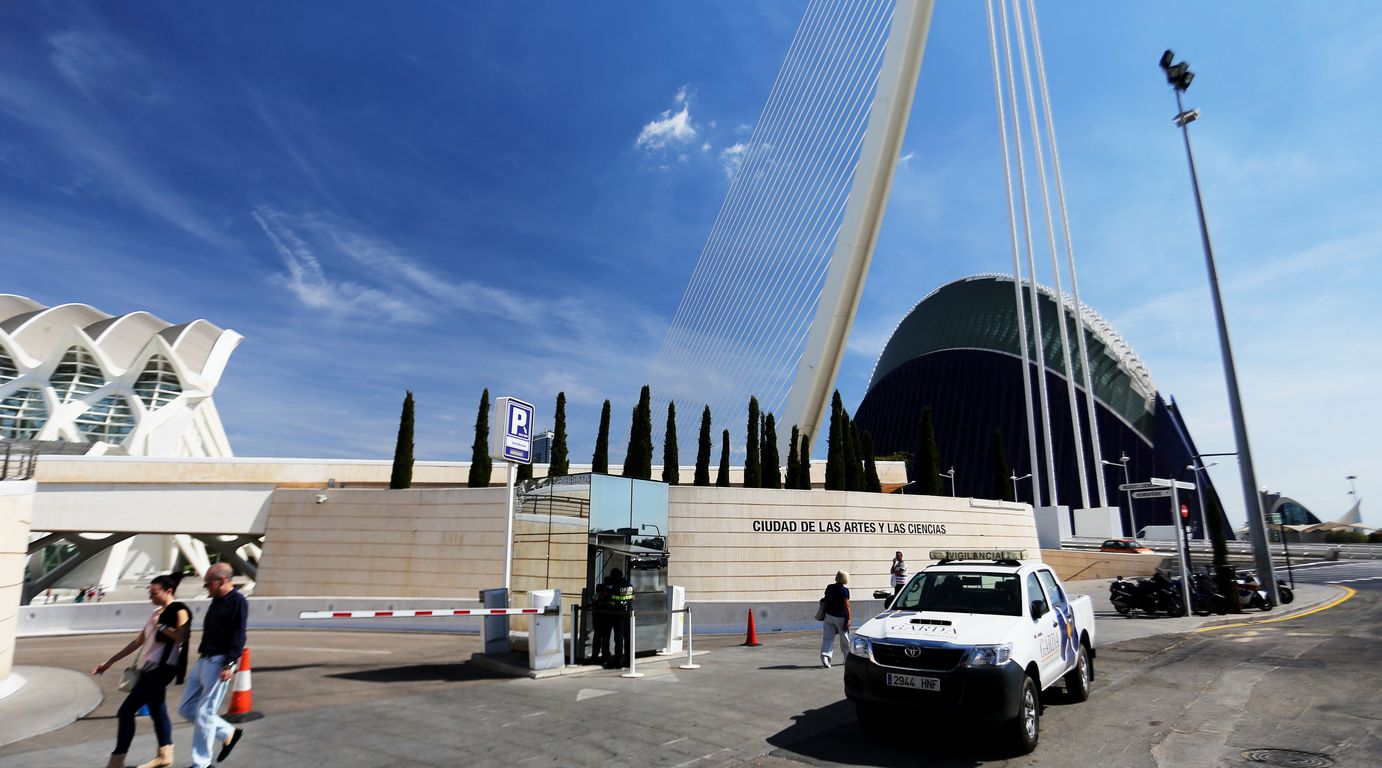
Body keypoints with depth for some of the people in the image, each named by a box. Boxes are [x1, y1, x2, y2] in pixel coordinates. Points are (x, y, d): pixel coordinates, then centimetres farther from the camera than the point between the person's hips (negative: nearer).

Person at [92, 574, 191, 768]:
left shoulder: (179, 610, -11)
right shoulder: (157, 612, 16)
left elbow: (181, 636, -28)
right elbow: (139, 641, 22)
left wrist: (159, 626, -18)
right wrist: (110, 661, 21)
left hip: (161, 669, -9)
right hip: (149, 668, 9)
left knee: (126, 711, -6)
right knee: (157, 711, 13)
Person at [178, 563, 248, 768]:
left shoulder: (238, 602, -14)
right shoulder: (217, 601, 14)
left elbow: (238, 636, -19)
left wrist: (229, 665, -23)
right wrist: (202, 654, 22)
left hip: (219, 663, -10)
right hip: (203, 660, 10)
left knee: (204, 713, -4)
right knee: (187, 709, 12)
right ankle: (228, 733, 24)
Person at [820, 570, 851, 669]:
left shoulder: (829, 588, 5)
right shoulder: (844, 590, -11)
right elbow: (846, 606, -13)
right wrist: (848, 619, -9)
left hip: (828, 615, 4)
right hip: (840, 616, -4)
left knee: (827, 637, 0)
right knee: (844, 639, 13)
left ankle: (825, 655, -18)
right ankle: (848, 658, 27)